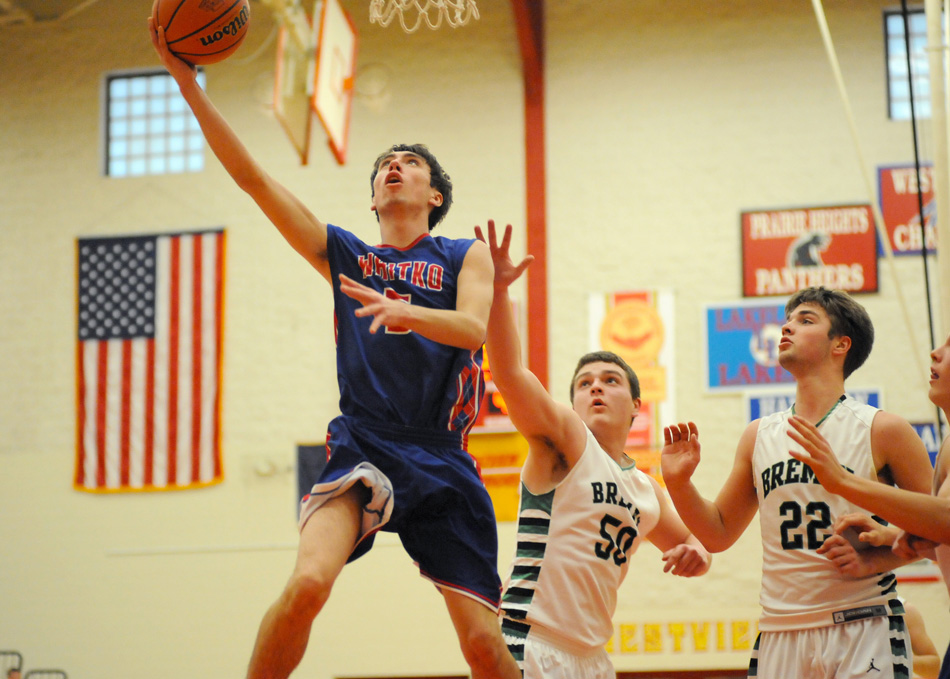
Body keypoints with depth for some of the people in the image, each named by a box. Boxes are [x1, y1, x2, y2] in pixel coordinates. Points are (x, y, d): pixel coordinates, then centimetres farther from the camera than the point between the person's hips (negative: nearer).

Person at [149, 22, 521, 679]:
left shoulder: (466, 255, 11)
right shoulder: (343, 253, 14)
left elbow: (473, 328, -10)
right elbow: (251, 175, 7)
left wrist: (401, 310, -30)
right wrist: (187, 80, -1)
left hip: (441, 460, 0)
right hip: (363, 447, 0)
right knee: (307, 582, -27)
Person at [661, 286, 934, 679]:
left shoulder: (883, 431, -1)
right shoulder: (759, 436, 11)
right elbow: (718, 534, 17)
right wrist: (678, 483, 2)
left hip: (864, 635, -3)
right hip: (780, 638, 3)